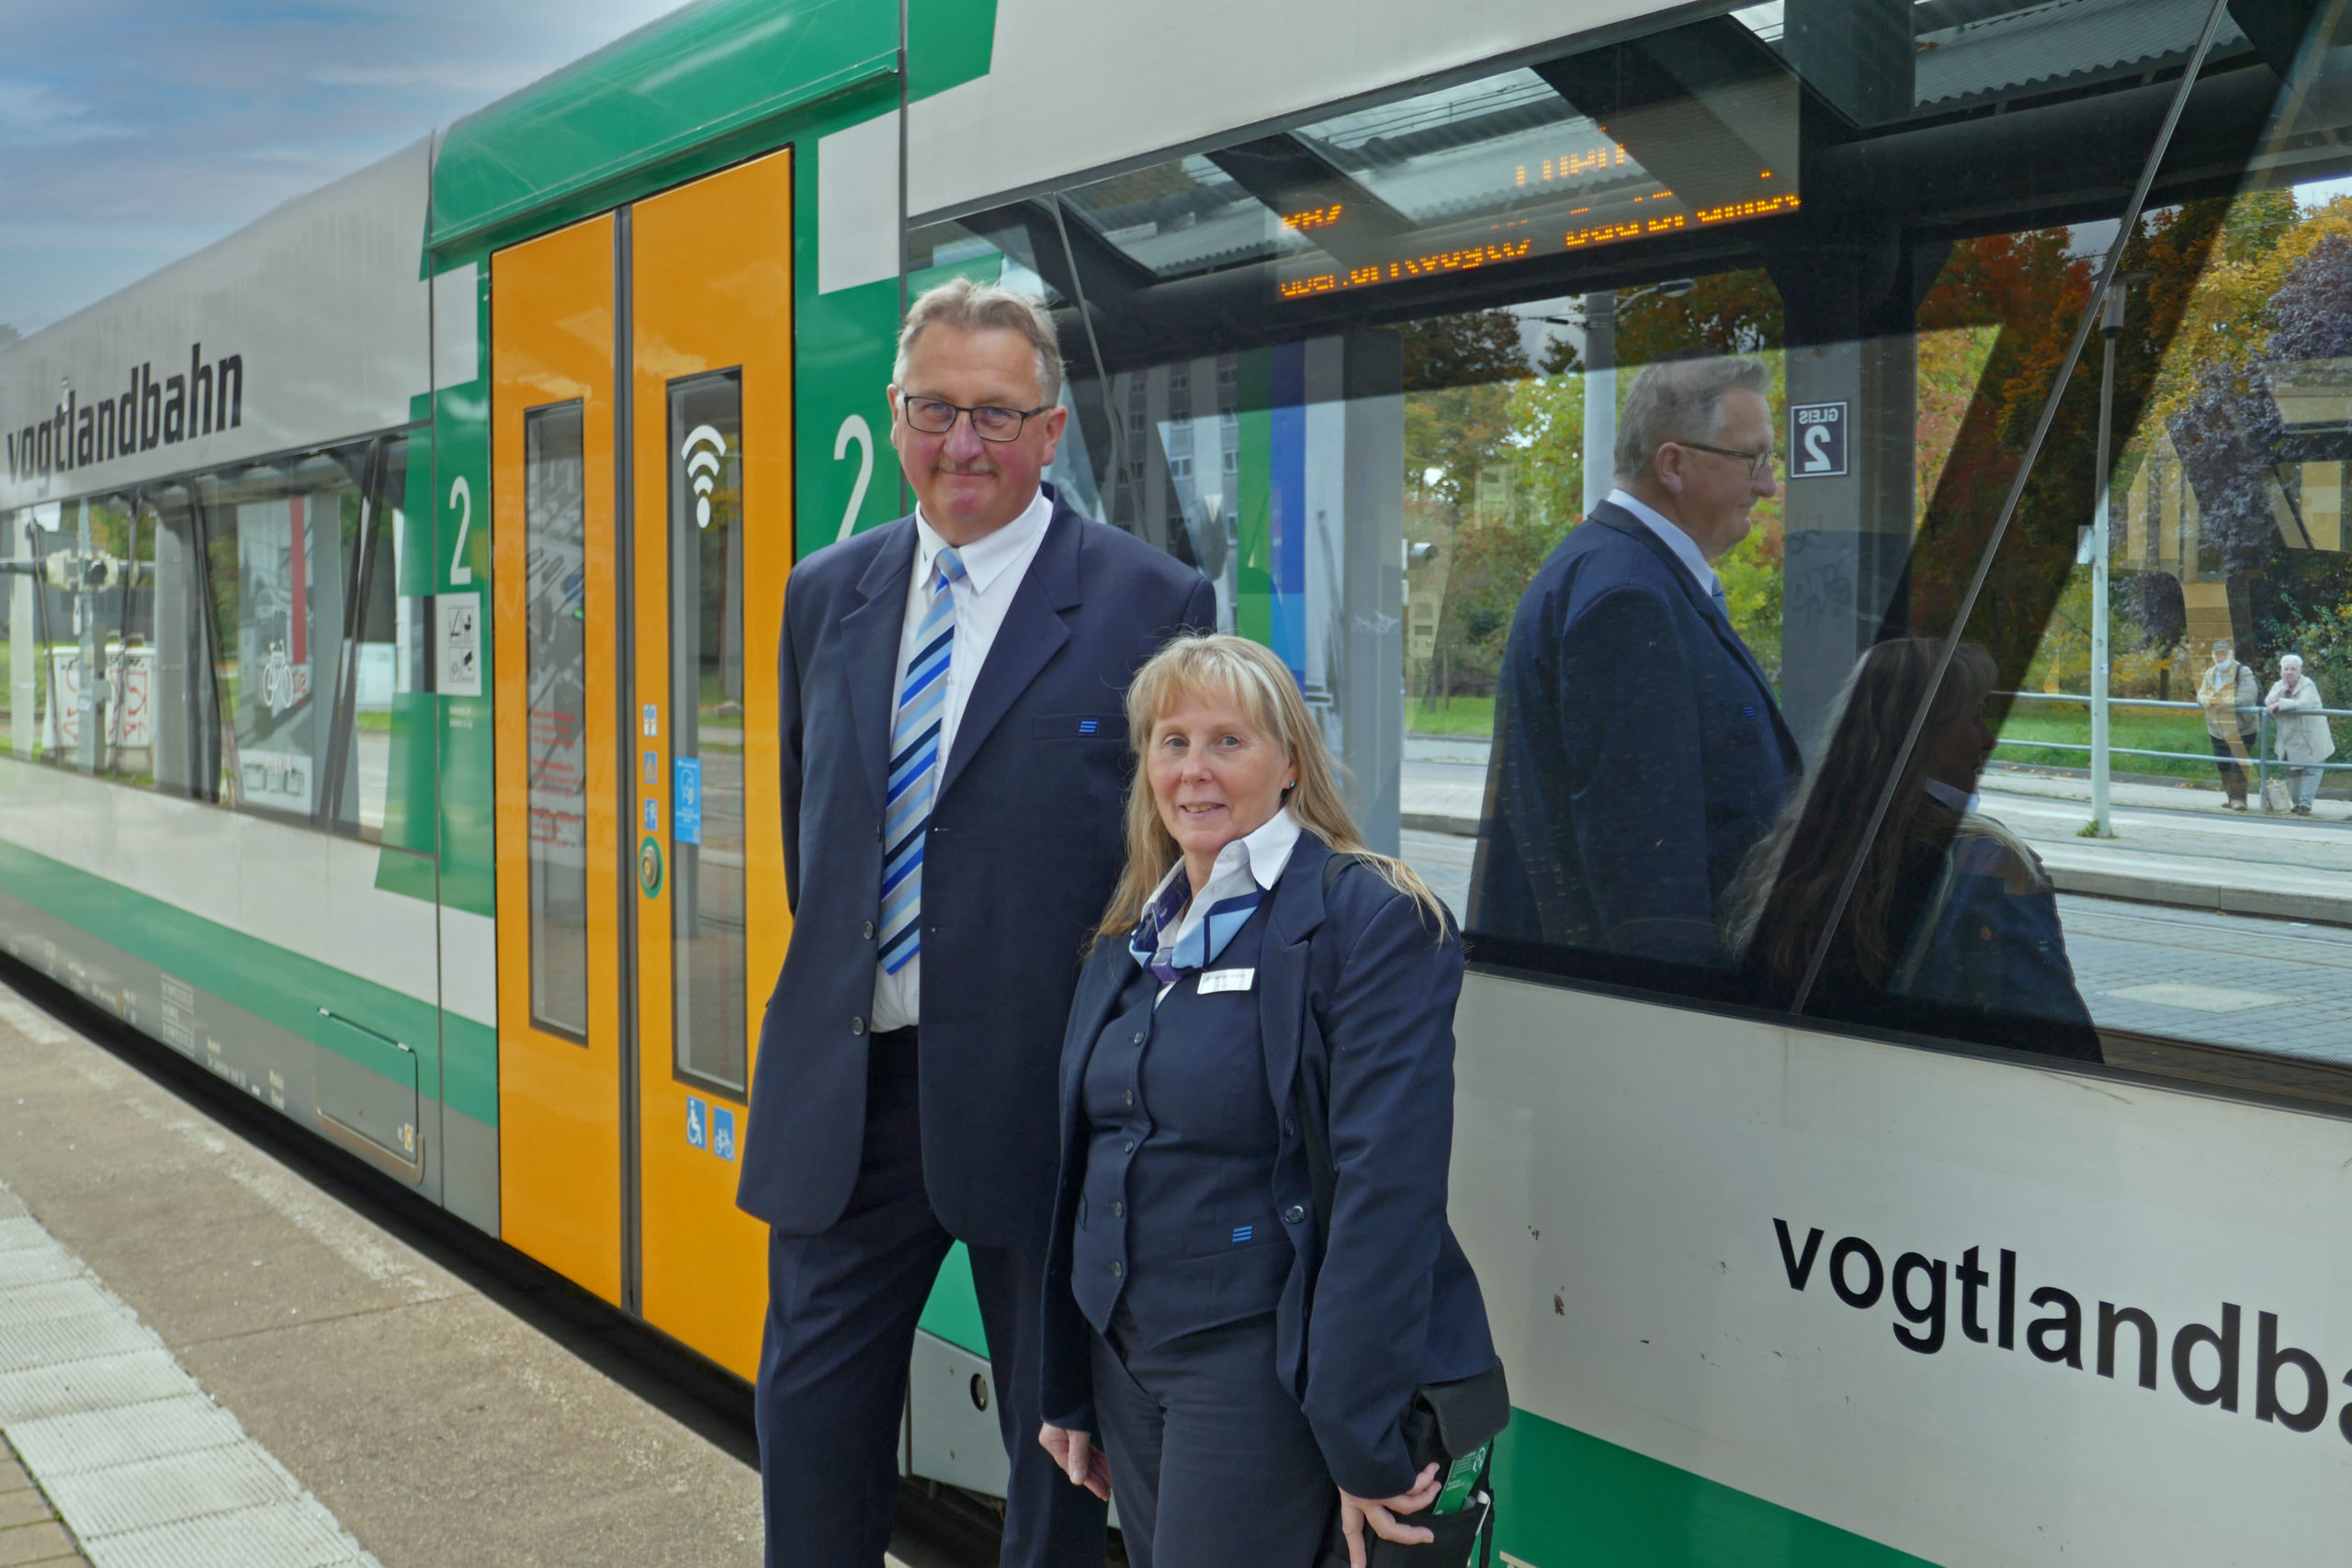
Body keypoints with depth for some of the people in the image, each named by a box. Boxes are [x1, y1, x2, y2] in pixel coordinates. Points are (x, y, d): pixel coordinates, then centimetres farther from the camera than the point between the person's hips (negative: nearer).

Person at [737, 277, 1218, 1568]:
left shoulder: (1152, 605, -9)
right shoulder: (826, 594, 8)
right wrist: (831, 991, 14)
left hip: (1042, 1090, -4)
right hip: (843, 1083, 5)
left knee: (1059, 1427, 12)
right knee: (813, 1411, 14)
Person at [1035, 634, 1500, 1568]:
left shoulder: (1372, 918, -13)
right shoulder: (1132, 934, 11)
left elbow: (1388, 1189, -18)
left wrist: (1365, 1444, -21)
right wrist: (1068, 1391, 17)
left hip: (1262, 1368, -7)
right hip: (1127, 1354, 7)